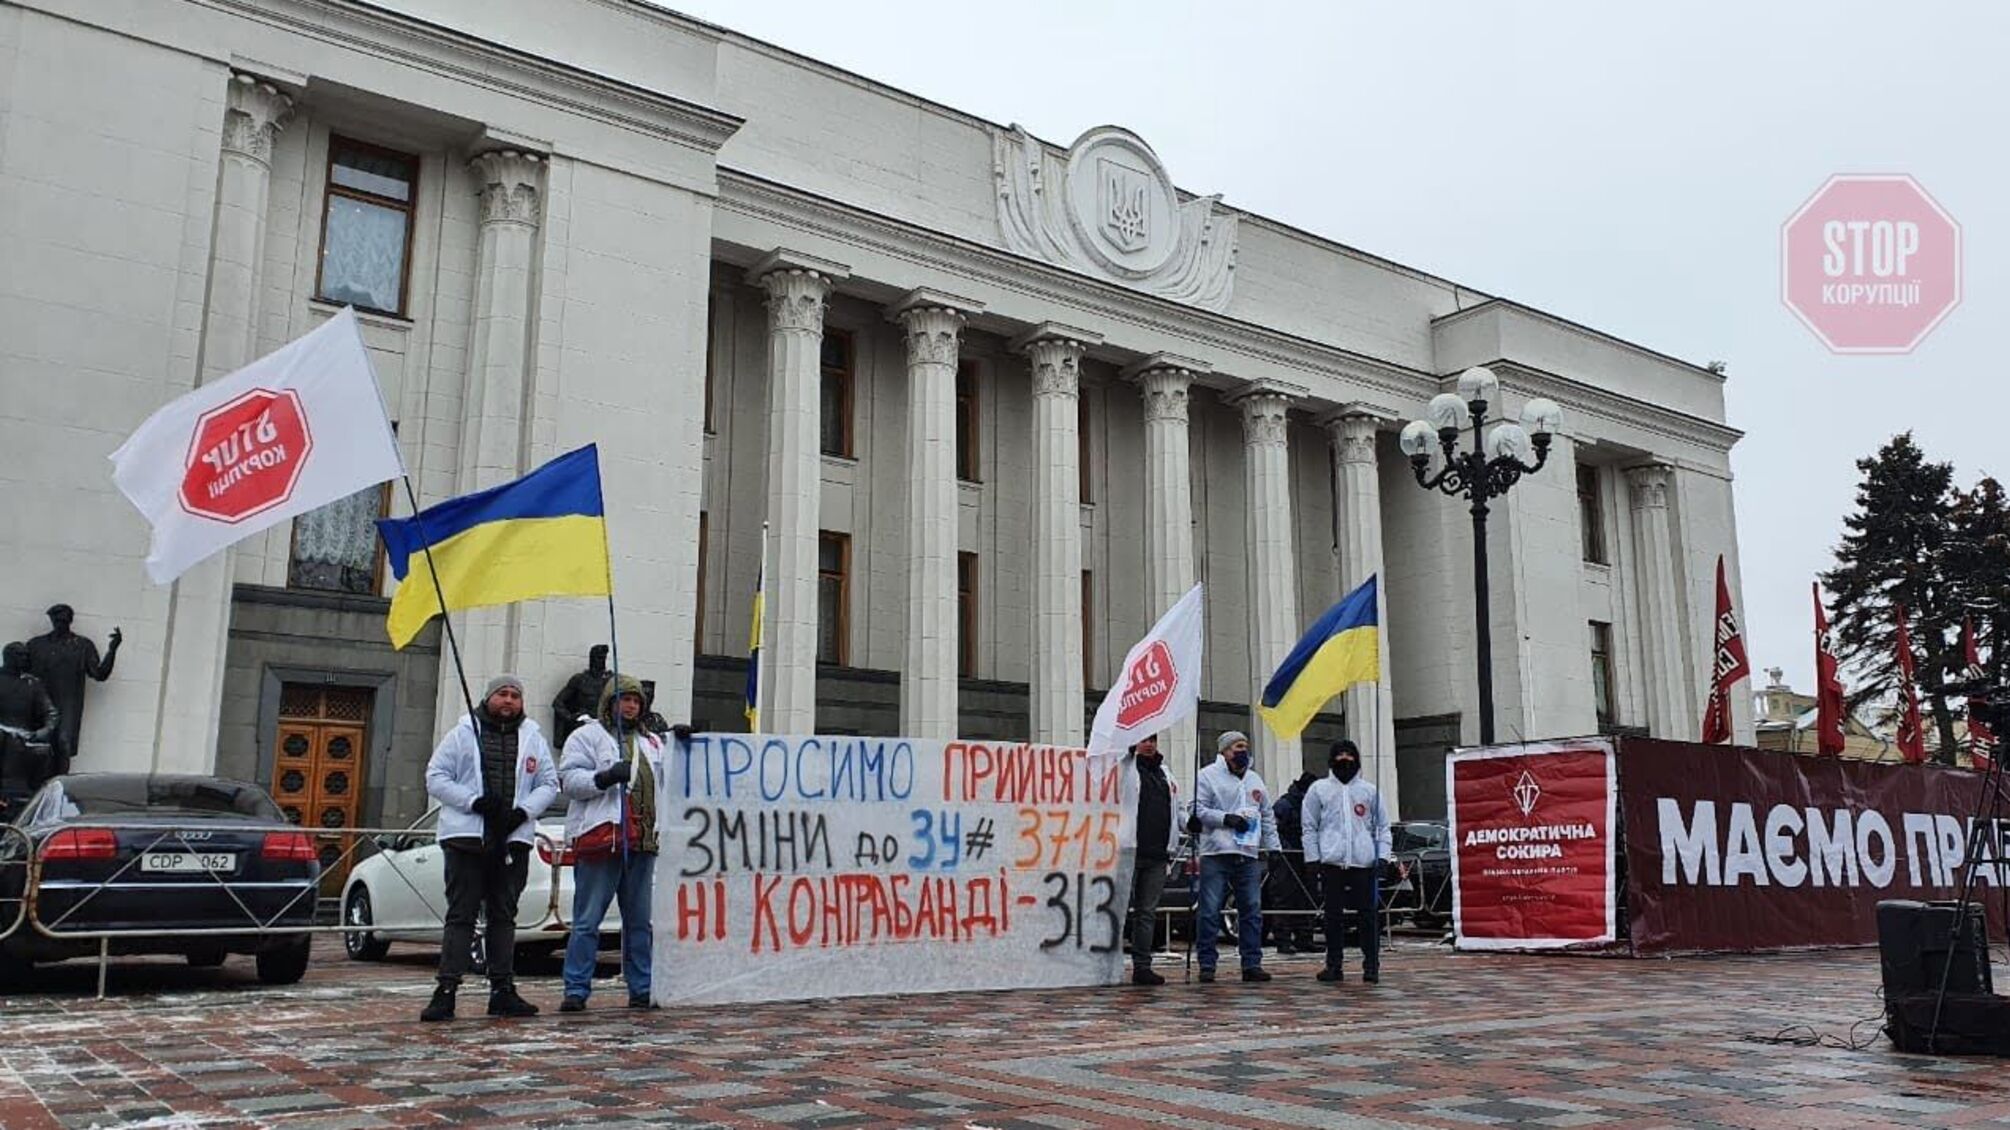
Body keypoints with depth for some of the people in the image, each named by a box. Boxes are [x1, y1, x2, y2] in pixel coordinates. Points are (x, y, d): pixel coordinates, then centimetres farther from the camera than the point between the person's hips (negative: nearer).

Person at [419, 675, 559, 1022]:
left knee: (504, 915, 9)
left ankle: (502, 990, 15)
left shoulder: (533, 739, 12)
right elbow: (436, 777, 0)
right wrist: (475, 802, -14)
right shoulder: (462, 733, 4)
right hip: (466, 838, -3)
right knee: (461, 915, -3)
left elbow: (549, 784, 11)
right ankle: (447, 989, 0)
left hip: (513, 841, 3)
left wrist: (523, 811, -8)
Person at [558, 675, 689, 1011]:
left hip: (642, 843, 6)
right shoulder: (586, 736, 6)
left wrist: (678, 745, 9)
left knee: (641, 920, 9)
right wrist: (605, 777, -19)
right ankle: (576, 990, -1)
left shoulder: (650, 742, 24)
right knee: (587, 920, -5)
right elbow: (569, 780, -4)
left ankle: (642, 989, 16)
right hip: (600, 838, -6)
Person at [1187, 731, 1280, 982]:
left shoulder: (1254, 780, 19)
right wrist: (1226, 818, -16)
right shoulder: (1208, 776, 1)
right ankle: (1207, 964, 3)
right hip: (1216, 854, -5)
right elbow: (1198, 810, -7)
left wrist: (1273, 848, 14)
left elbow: (1267, 817, 22)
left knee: (1252, 910, 4)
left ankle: (1252, 963, 11)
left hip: (1249, 856, 5)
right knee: (1210, 910, -4)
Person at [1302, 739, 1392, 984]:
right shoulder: (1319, 789, 10)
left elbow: (1382, 826, 15)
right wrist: (1312, 859, 0)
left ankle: (1371, 965, 4)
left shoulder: (1370, 791, 14)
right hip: (1331, 862, 0)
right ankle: (1333, 965, 9)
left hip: (1364, 863, 0)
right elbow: (1310, 828, 9)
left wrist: (1382, 856, 3)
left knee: (1369, 913, -3)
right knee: (1333, 914, 2)